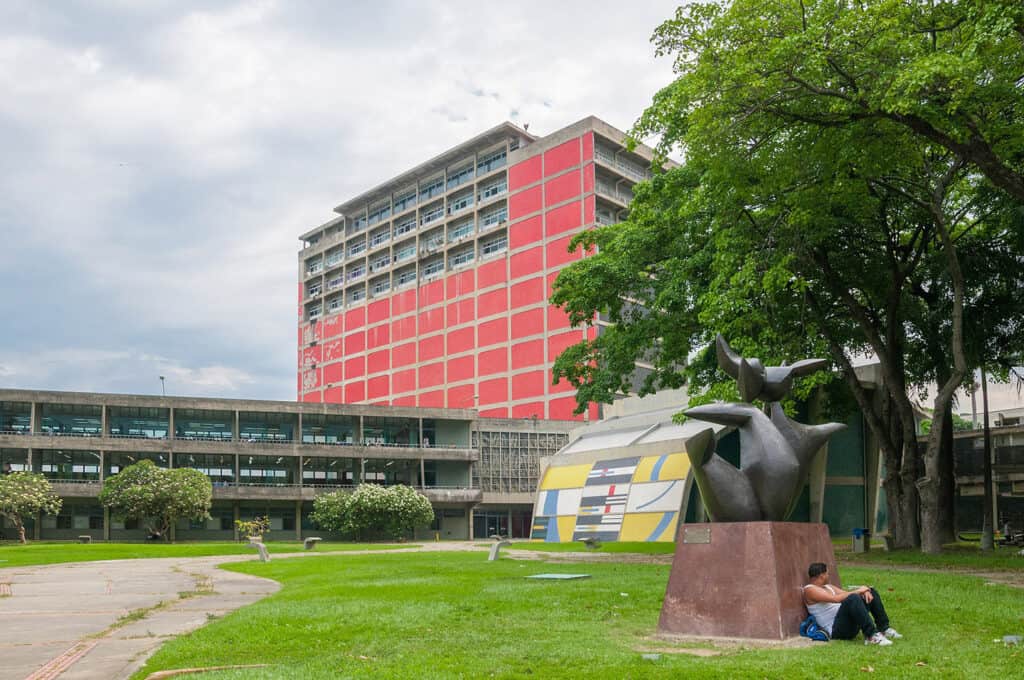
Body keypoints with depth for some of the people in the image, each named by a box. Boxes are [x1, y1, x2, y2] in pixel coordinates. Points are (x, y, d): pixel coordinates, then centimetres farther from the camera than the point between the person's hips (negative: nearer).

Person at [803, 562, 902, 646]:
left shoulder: (828, 587, 23)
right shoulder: (809, 590, -7)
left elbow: (846, 594, 17)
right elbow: (836, 599, -20)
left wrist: (865, 591, -4)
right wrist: (858, 591, -12)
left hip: (851, 623, 9)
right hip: (836, 630, -9)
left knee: (871, 592, 11)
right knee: (853, 598, -33)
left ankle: (884, 629, 4)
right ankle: (871, 635, -37)